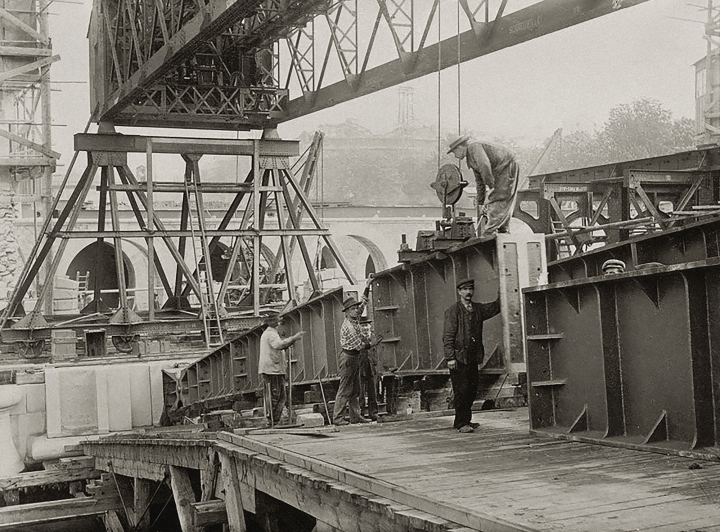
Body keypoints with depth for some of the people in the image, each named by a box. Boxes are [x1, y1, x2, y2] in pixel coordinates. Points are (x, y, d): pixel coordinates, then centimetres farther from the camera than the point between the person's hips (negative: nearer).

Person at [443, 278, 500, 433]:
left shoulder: (478, 309, 13)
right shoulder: (453, 311, -5)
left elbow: (496, 306, 19)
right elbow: (447, 336, -9)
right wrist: (450, 358, -16)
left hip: (473, 357, 6)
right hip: (458, 357, -6)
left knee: (472, 390, 8)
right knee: (461, 390, -7)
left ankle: (465, 420, 19)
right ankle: (461, 423, 0)